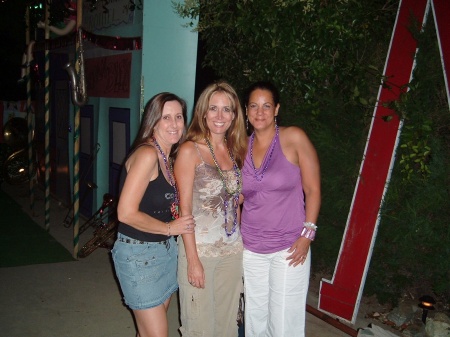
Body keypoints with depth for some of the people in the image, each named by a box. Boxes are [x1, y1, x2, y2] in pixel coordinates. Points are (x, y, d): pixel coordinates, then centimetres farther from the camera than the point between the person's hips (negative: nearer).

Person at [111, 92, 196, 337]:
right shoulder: (147, 154, -18)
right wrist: (170, 228, -13)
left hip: (165, 250, 8)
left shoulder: (168, 158, 8)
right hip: (138, 253, -8)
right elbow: (126, 213, -23)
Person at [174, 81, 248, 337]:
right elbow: (185, 207, -12)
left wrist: (239, 243, 7)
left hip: (233, 249, 5)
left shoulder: (234, 151, 7)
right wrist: (192, 259, -15)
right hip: (200, 248, -5)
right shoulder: (190, 150, -10)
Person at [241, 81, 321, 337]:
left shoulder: (294, 138, -8)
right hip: (251, 247, 4)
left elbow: (313, 190, -6)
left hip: (289, 247, -4)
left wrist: (307, 234, -12)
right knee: (255, 316, 13)